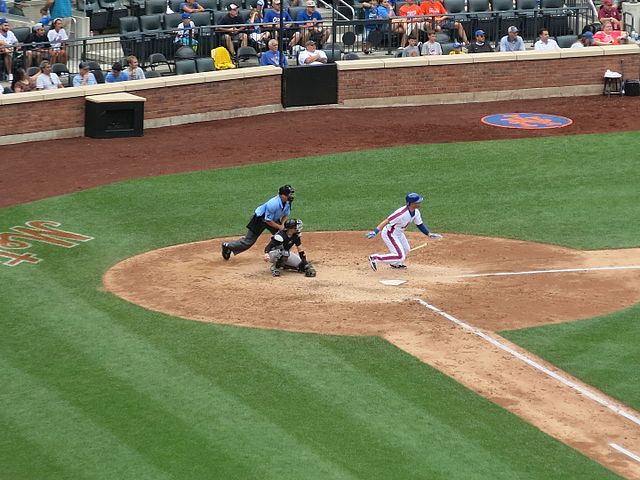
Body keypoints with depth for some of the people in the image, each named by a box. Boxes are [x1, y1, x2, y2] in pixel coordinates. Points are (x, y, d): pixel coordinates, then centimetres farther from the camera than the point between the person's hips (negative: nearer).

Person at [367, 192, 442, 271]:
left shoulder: (416, 212, -6)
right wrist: (375, 232, -43)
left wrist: (429, 234, -2)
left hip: (399, 233, 9)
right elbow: (386, 221, -35)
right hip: (390, 234, -9)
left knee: (405, 250, 26)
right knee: (400, 256, -15)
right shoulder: (402, 213, -34)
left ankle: (395, 263, 53)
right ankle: (375, 258, -8)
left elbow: (420, 225, 8)